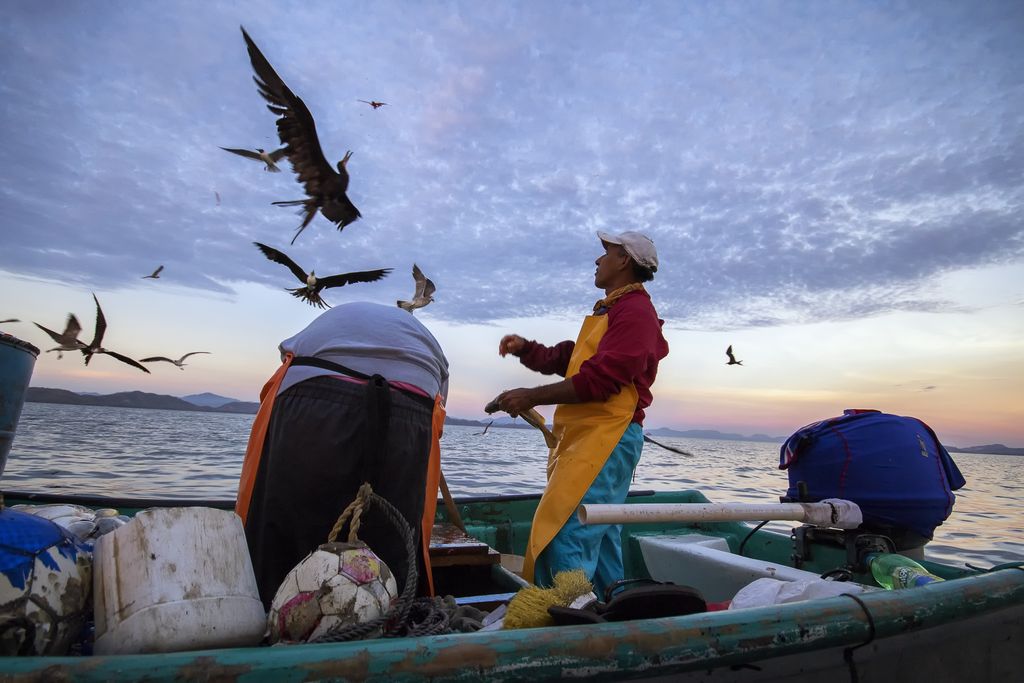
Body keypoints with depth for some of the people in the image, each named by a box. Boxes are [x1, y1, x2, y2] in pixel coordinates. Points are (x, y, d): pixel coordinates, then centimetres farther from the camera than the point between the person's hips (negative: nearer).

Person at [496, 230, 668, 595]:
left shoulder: (635, 311, -8)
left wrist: (532, 396, -17)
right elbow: (561, 359, 21)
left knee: (567, 537, -15)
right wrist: (525, 348, 3)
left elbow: (600, 380, -20)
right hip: (585, 439, 10)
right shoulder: (609, 311, 26)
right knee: (599, 540, 15)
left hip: (607, 438, -10)